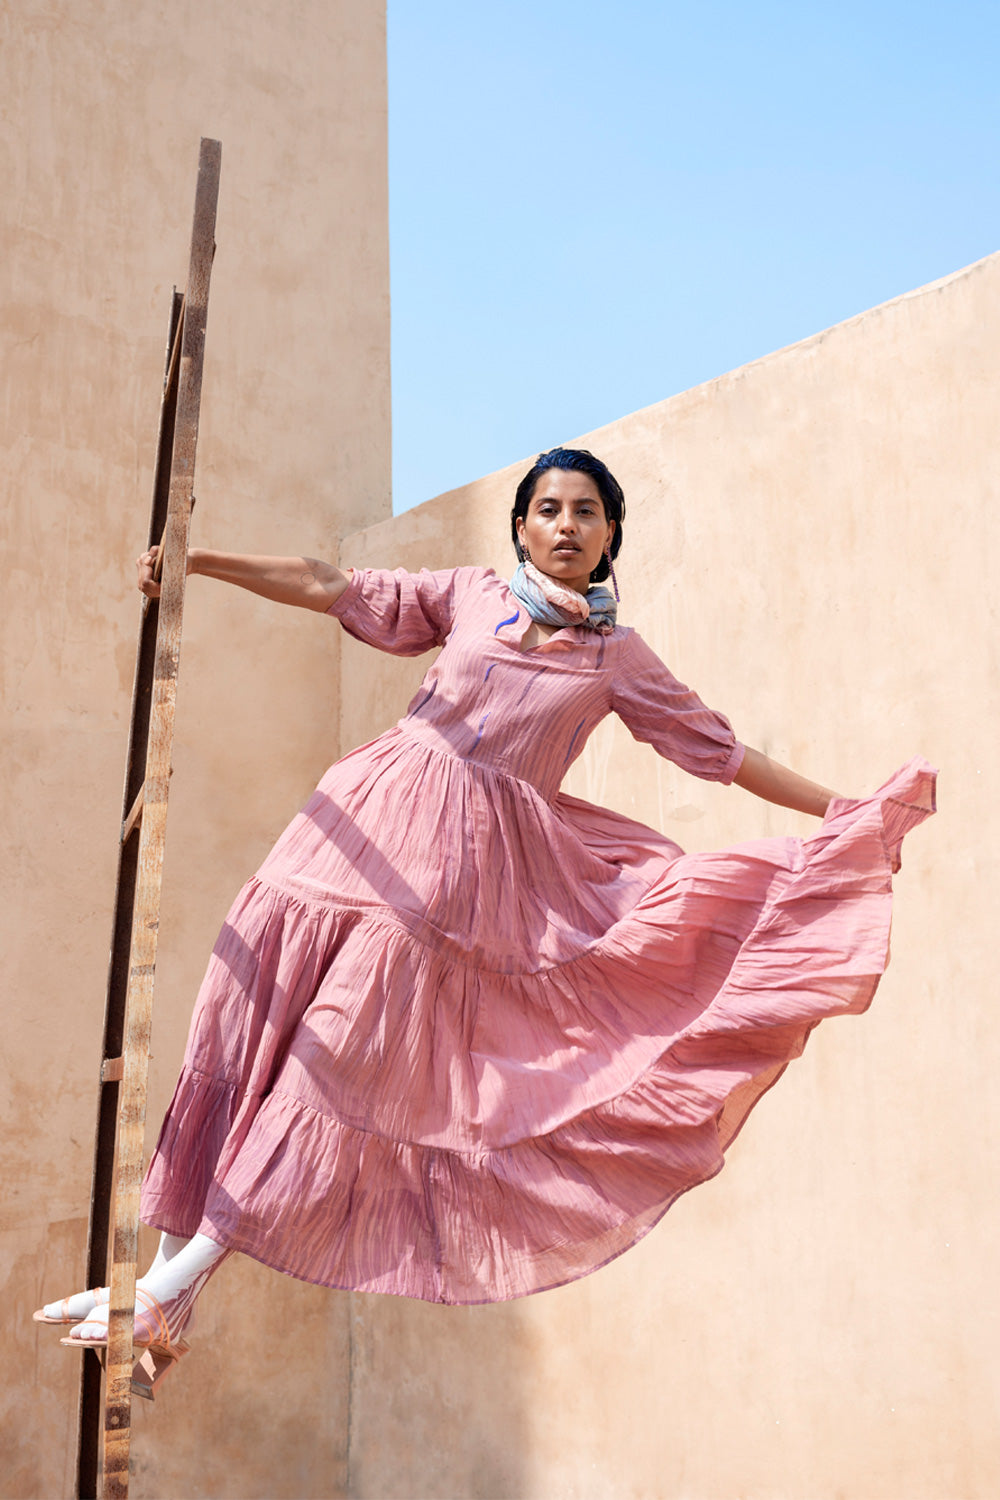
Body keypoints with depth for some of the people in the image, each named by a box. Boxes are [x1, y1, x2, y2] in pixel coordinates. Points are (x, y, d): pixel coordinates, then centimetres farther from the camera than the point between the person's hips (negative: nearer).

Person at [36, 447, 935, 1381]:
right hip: (380, 813, 2)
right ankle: (171, 1267, 7)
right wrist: (195, 559, 0)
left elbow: (724, 752, 13)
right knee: (252, 1023, -3)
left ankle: (177, 1285, -3)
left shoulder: (621, 657, 8)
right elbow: (333, 588, 8)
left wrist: (845, 810, 12)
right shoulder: (469, 596, 11)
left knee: (345, 1054, -10)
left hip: (475, 858, -2)